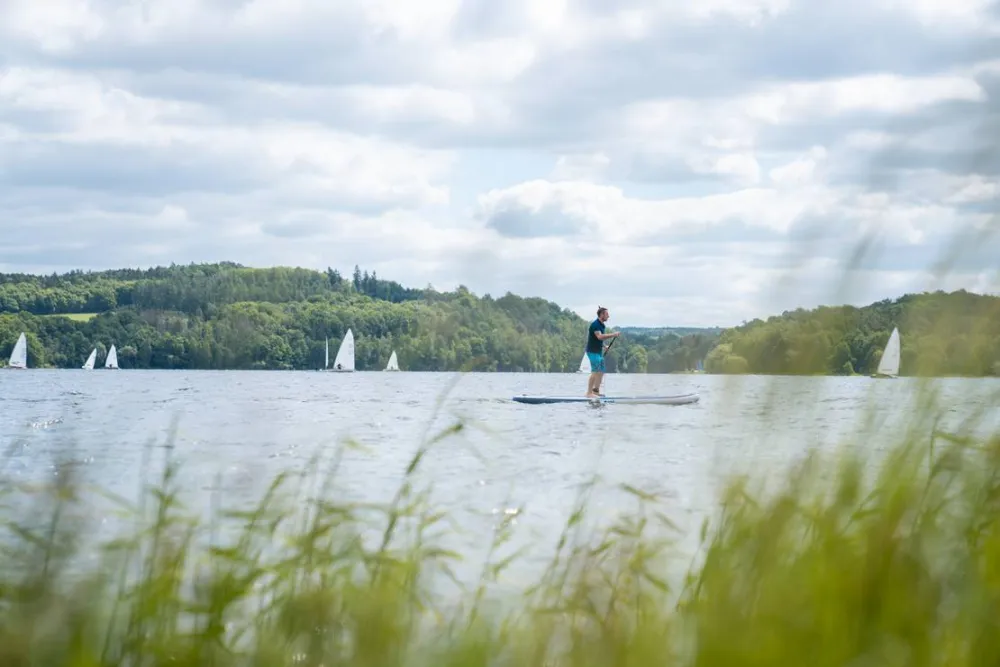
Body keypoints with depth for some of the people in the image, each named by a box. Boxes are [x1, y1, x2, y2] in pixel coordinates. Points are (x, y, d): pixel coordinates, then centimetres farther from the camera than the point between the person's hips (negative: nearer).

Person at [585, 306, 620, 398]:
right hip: (593, 351, -10)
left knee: (601, 372, 11)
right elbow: (600, 336, -28)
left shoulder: (601, 325, 15)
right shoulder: (595, 324, -15)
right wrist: (613, 335, -26)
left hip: (599, 351, 10)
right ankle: (589, 393, -13)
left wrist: (604, 346, 13)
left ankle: (596, 391, 17)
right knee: (595, 372, -13)